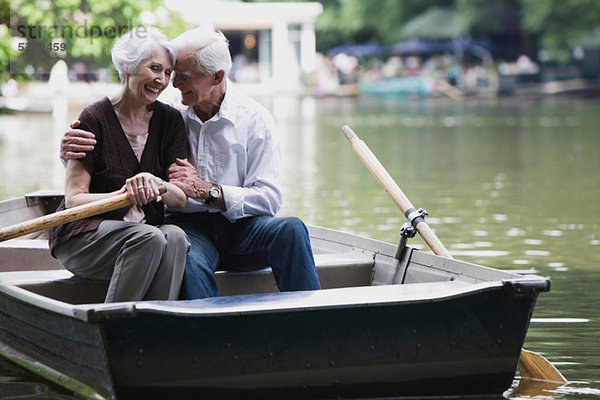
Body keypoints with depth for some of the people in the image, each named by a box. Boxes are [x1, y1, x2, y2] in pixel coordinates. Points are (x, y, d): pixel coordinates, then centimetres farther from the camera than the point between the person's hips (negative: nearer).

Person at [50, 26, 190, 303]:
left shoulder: (170, 120, 8)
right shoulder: (95, 119, -6)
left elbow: (182, 197, 0)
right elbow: (74, 200, -11)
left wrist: (155, 185, -24)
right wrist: (125, 194, -29)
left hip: (146, 230, 4)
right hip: (82, 236, -4)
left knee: (175, 237, -29)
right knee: (150, 238, -32)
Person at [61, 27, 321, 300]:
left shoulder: (254, 119, 1)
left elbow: (269, 198, -6)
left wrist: (207, 190, -17)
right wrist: (71, 149, -11)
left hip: (240, 225, 1)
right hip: (190, 226, 0)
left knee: (289, 229, -32)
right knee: (190, 263, -37)